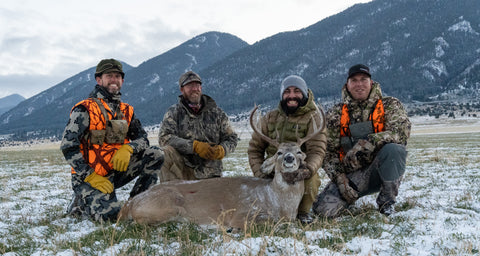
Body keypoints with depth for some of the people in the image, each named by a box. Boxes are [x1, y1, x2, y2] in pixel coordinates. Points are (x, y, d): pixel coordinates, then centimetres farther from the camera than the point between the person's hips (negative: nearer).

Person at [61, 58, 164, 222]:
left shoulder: (126, 111, 11)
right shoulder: (85, 110, -9)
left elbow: (142, 138, 8)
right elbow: (68, 147, -14)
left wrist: (128, 148, -17)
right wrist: (91, 177, -20)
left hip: (116, 172, 6)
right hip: (88, 177, -6)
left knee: (156, 155, -9)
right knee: (110, 213, -29)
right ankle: (79, 204, 6)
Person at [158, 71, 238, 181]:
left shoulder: (216, 112, 8)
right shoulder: (173, 112, 2)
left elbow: (231, 138, 10)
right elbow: (164, 138, -13)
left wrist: (221, 150, -14)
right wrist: (194, 146, -24)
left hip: (209, 173, 1)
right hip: (182, 169, -1)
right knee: (167, 152, -30)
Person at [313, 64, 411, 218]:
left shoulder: (389, 105, 2)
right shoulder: (335, 114, 7)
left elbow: (402, 130, -18)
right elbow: (328, 151, 5)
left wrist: (369, 143, -30)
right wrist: (340, 178, -10)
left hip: (381, 170, -1)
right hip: (351, 174, 2)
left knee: (393, 149, -35)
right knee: (324, 209, -21)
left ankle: (387, 201, -9)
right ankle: (351, 196, 15)